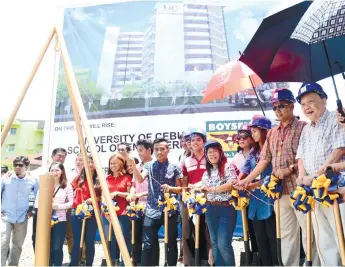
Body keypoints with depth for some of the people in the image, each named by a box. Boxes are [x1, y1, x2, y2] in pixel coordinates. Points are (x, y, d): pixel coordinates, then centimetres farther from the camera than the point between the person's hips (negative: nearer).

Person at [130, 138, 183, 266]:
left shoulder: (175, 168, 2)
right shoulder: (149, 166, 7)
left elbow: (180, 189, 4)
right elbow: (140, 179, -11)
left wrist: (170, 188, -15)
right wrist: (132, 164, -23)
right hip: (152, 211, 1)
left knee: (171, 243, 10)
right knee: (148, 244, 1)